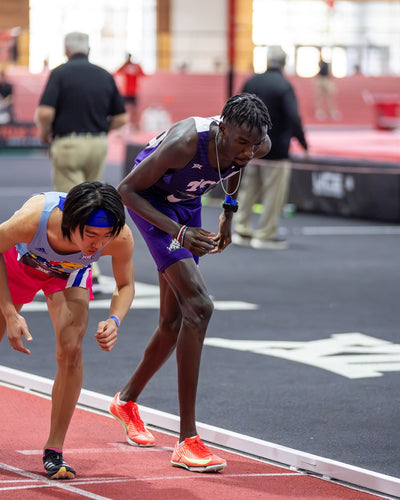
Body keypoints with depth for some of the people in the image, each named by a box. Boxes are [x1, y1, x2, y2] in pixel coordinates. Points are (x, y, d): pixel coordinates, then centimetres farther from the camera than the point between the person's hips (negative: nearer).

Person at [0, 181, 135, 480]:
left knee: (71, 352, -17)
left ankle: (54, 450, -3)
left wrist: (114, 320, -38)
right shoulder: (32, 220, -46)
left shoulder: (121, 238, -39)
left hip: (69, 272, 1)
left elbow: (126, 285, -17)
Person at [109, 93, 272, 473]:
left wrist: (230, 208, 7)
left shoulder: (258, 145, -19)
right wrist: (179, 233, -33)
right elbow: (127, 189, -26)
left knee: (175, 322, 12)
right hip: (151, 201, -7)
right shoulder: (186, 143, -38)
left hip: (187, 203, 7)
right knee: (199, 307, -22)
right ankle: (187, 440, -21)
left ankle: (127, 401, 41)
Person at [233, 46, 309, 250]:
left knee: (248, 190, 16)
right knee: (274, 193, 3)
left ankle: (241, 230, 18)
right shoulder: (284, 86, -13)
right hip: (275, 150, -6)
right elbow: (293, 119, -20)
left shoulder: (251, 82, 5)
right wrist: (304, 145, -12)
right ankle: (265, 235, 5)